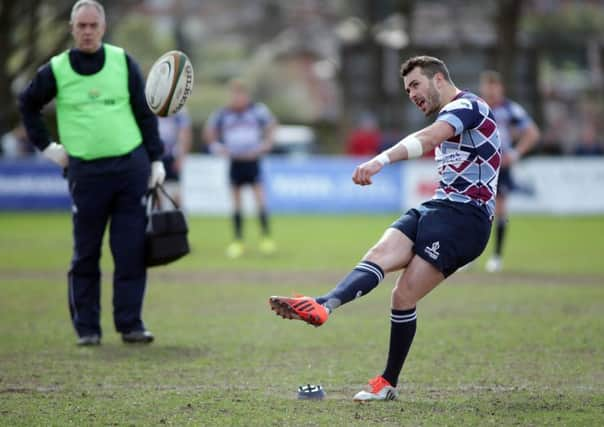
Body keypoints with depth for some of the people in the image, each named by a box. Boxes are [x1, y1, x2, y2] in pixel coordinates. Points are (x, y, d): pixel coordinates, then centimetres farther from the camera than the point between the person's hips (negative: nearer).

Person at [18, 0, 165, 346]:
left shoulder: (123, 62, 6)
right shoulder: (56, 70, 4)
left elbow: (145, 112, 10)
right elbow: (28, 105, 19)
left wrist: (156, 159, 5)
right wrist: (46, 146, 12)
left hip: (131, 168, 1)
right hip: (87, 172, 0)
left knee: (132, 252, -2)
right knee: (86, 254, 3)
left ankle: (130, 324, 5)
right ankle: (87, 328, 10)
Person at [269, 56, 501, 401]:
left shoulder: (466, 105, -8)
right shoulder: (451, 116, 26)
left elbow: (427, 139, -28)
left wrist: (382, 160, -44)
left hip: (464, 214, -8)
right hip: (437, 207, 8)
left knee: (404, 296, -18)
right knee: (381, 254, -18)